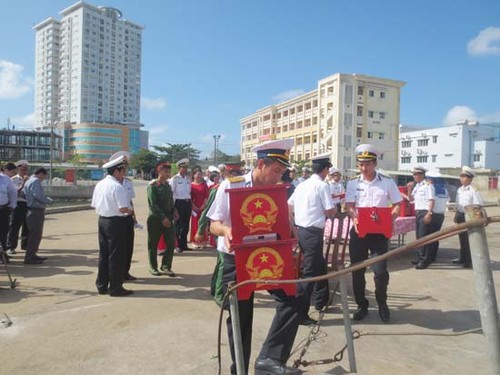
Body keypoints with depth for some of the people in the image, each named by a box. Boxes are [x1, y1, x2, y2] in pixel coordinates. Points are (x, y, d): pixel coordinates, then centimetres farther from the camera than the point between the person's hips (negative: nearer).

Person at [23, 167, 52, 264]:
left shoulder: (29, 181, 18)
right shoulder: (36, 181, -14)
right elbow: (39, 195, -26)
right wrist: (49, 200, -11)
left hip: (32, 211, 11)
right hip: (36, 211, -11)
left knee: (33, 234, 19)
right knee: (35, 235, -6)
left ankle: (32, 255, 29)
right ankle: (29, 258, -1)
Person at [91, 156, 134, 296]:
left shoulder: (99, 184, 9)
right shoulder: (117, 186, -18)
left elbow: (95, 205, 13)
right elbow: (123, 208, -23)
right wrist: (129, 211, -3)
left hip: (102, 220, 9)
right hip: (116, 222, -8)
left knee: (103, 254, 15)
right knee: (116, 256, 1)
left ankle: (101, 285, 25)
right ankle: (115, 288, 10)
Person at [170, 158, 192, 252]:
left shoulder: (188, 179, 13)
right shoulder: (174, 179, -4)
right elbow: (171, 193, -8)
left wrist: (190, 202, 13)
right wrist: (173, 206, -12)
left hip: (188, 203, 5)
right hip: (179, 202, -5)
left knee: (186, 224, 9)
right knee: (178, 224, 0)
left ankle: (184, 244, 18)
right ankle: (178, 245, 8)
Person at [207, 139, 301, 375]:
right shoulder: (230, 186, -10)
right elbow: (214, 224, -7)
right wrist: (226, 230, -30)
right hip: (235, 260, -3)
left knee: (292, 298, -14)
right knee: (240, 318, 8)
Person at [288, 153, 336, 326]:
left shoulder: (302, 184, 11)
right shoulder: (322, 185, -11)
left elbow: (289, 206, 14)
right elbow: (330, 212, -12)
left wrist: (295, 224, 20)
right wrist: (334, 209, 10)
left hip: (301, 231, 8)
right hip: (313, 232, -8)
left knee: (320, 265, 23)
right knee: (309, 272, -3)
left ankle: (321, 301, 37)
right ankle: (300, 313, 1)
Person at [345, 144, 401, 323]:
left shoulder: (387, 183, 2)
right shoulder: (353, 184, 5)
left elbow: (397, 205, 4)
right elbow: (349, 206, -3)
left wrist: (390, 219, -16)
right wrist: (354, 219, -24)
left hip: (379, 232, -1)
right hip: (358, 231, 2)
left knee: (380, 270, -3)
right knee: (357, 270, 6)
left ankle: (382, 303, 24)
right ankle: (362, 305, 24)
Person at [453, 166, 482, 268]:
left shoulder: (473, 191, -12)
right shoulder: (459, 190, 11)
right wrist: (456, 215, 17)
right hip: (460, 215, 7)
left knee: (469, 239, -4)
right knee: (462, 238, 15)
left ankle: (469, 260, 4)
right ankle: (462, 258, 26)